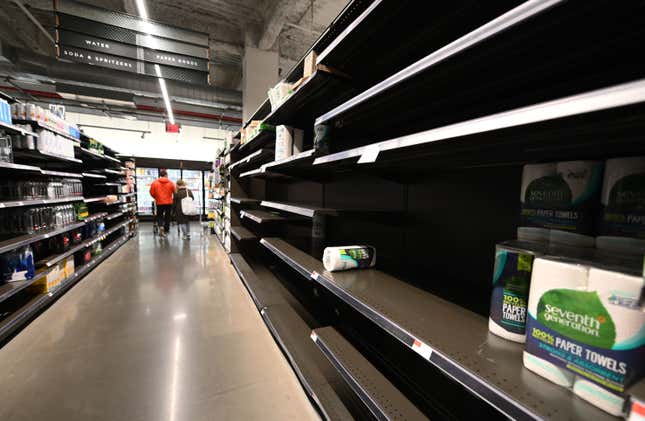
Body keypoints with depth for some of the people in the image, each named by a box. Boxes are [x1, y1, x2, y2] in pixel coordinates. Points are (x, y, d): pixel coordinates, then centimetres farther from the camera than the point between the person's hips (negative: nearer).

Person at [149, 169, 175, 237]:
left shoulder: (154, 183, -4)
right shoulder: (171, 183, -5)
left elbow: (152, 193, -1)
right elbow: (175, 192, -1)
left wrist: (156, 198, 19)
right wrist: (172, 198, 20)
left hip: (159, 203, 0)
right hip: (169, 203, 0)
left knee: (159, 216, 14)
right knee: (167, 216, 12)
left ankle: (161, 227, -11)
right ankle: (166, 231, 19)